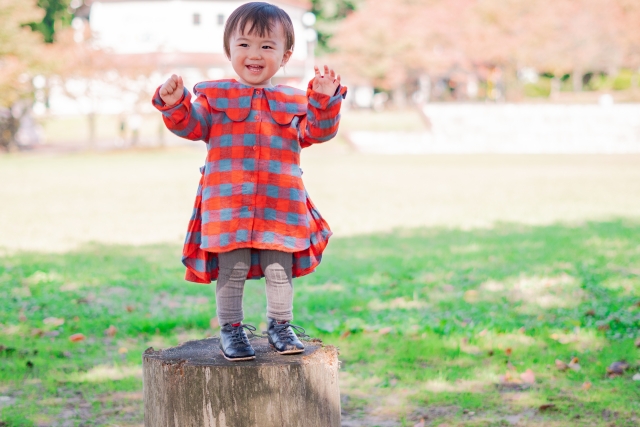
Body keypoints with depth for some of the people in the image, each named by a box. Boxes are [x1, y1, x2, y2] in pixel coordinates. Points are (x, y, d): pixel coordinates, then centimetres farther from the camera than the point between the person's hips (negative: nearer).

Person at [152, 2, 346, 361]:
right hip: (228, 206, -1)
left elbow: (318, 132, 2)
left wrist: (325, 100, -13)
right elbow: (191, 126, 0)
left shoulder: (295, 101, 9)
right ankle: (231, 328, 15)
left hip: (280, 206, 2)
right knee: (232, 269, 3)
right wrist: (174, 104, -18)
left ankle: (281, 325, 24)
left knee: (279, 268, 9)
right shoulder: (214, 96, 6)